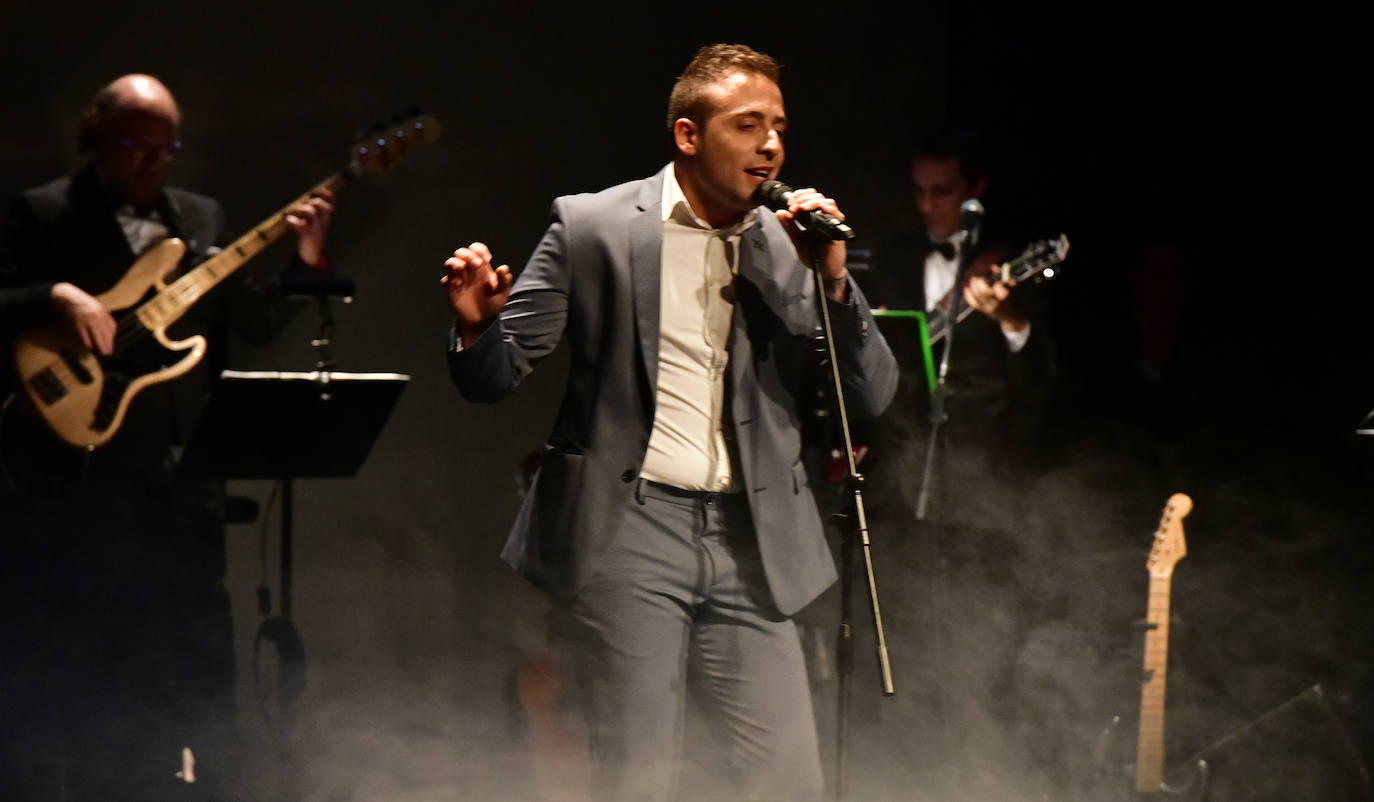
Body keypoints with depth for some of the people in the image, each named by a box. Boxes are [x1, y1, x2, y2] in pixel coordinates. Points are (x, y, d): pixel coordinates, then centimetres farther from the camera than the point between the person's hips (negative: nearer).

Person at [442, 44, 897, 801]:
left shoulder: (790, 243, 9)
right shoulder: (593, 227, 1)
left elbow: (873, 394, 6)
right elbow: (495, 376, 2)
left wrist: (833, 278, -7)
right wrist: (476, 325, -21)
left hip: (751, 538, 3)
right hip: (630, 530, -3)